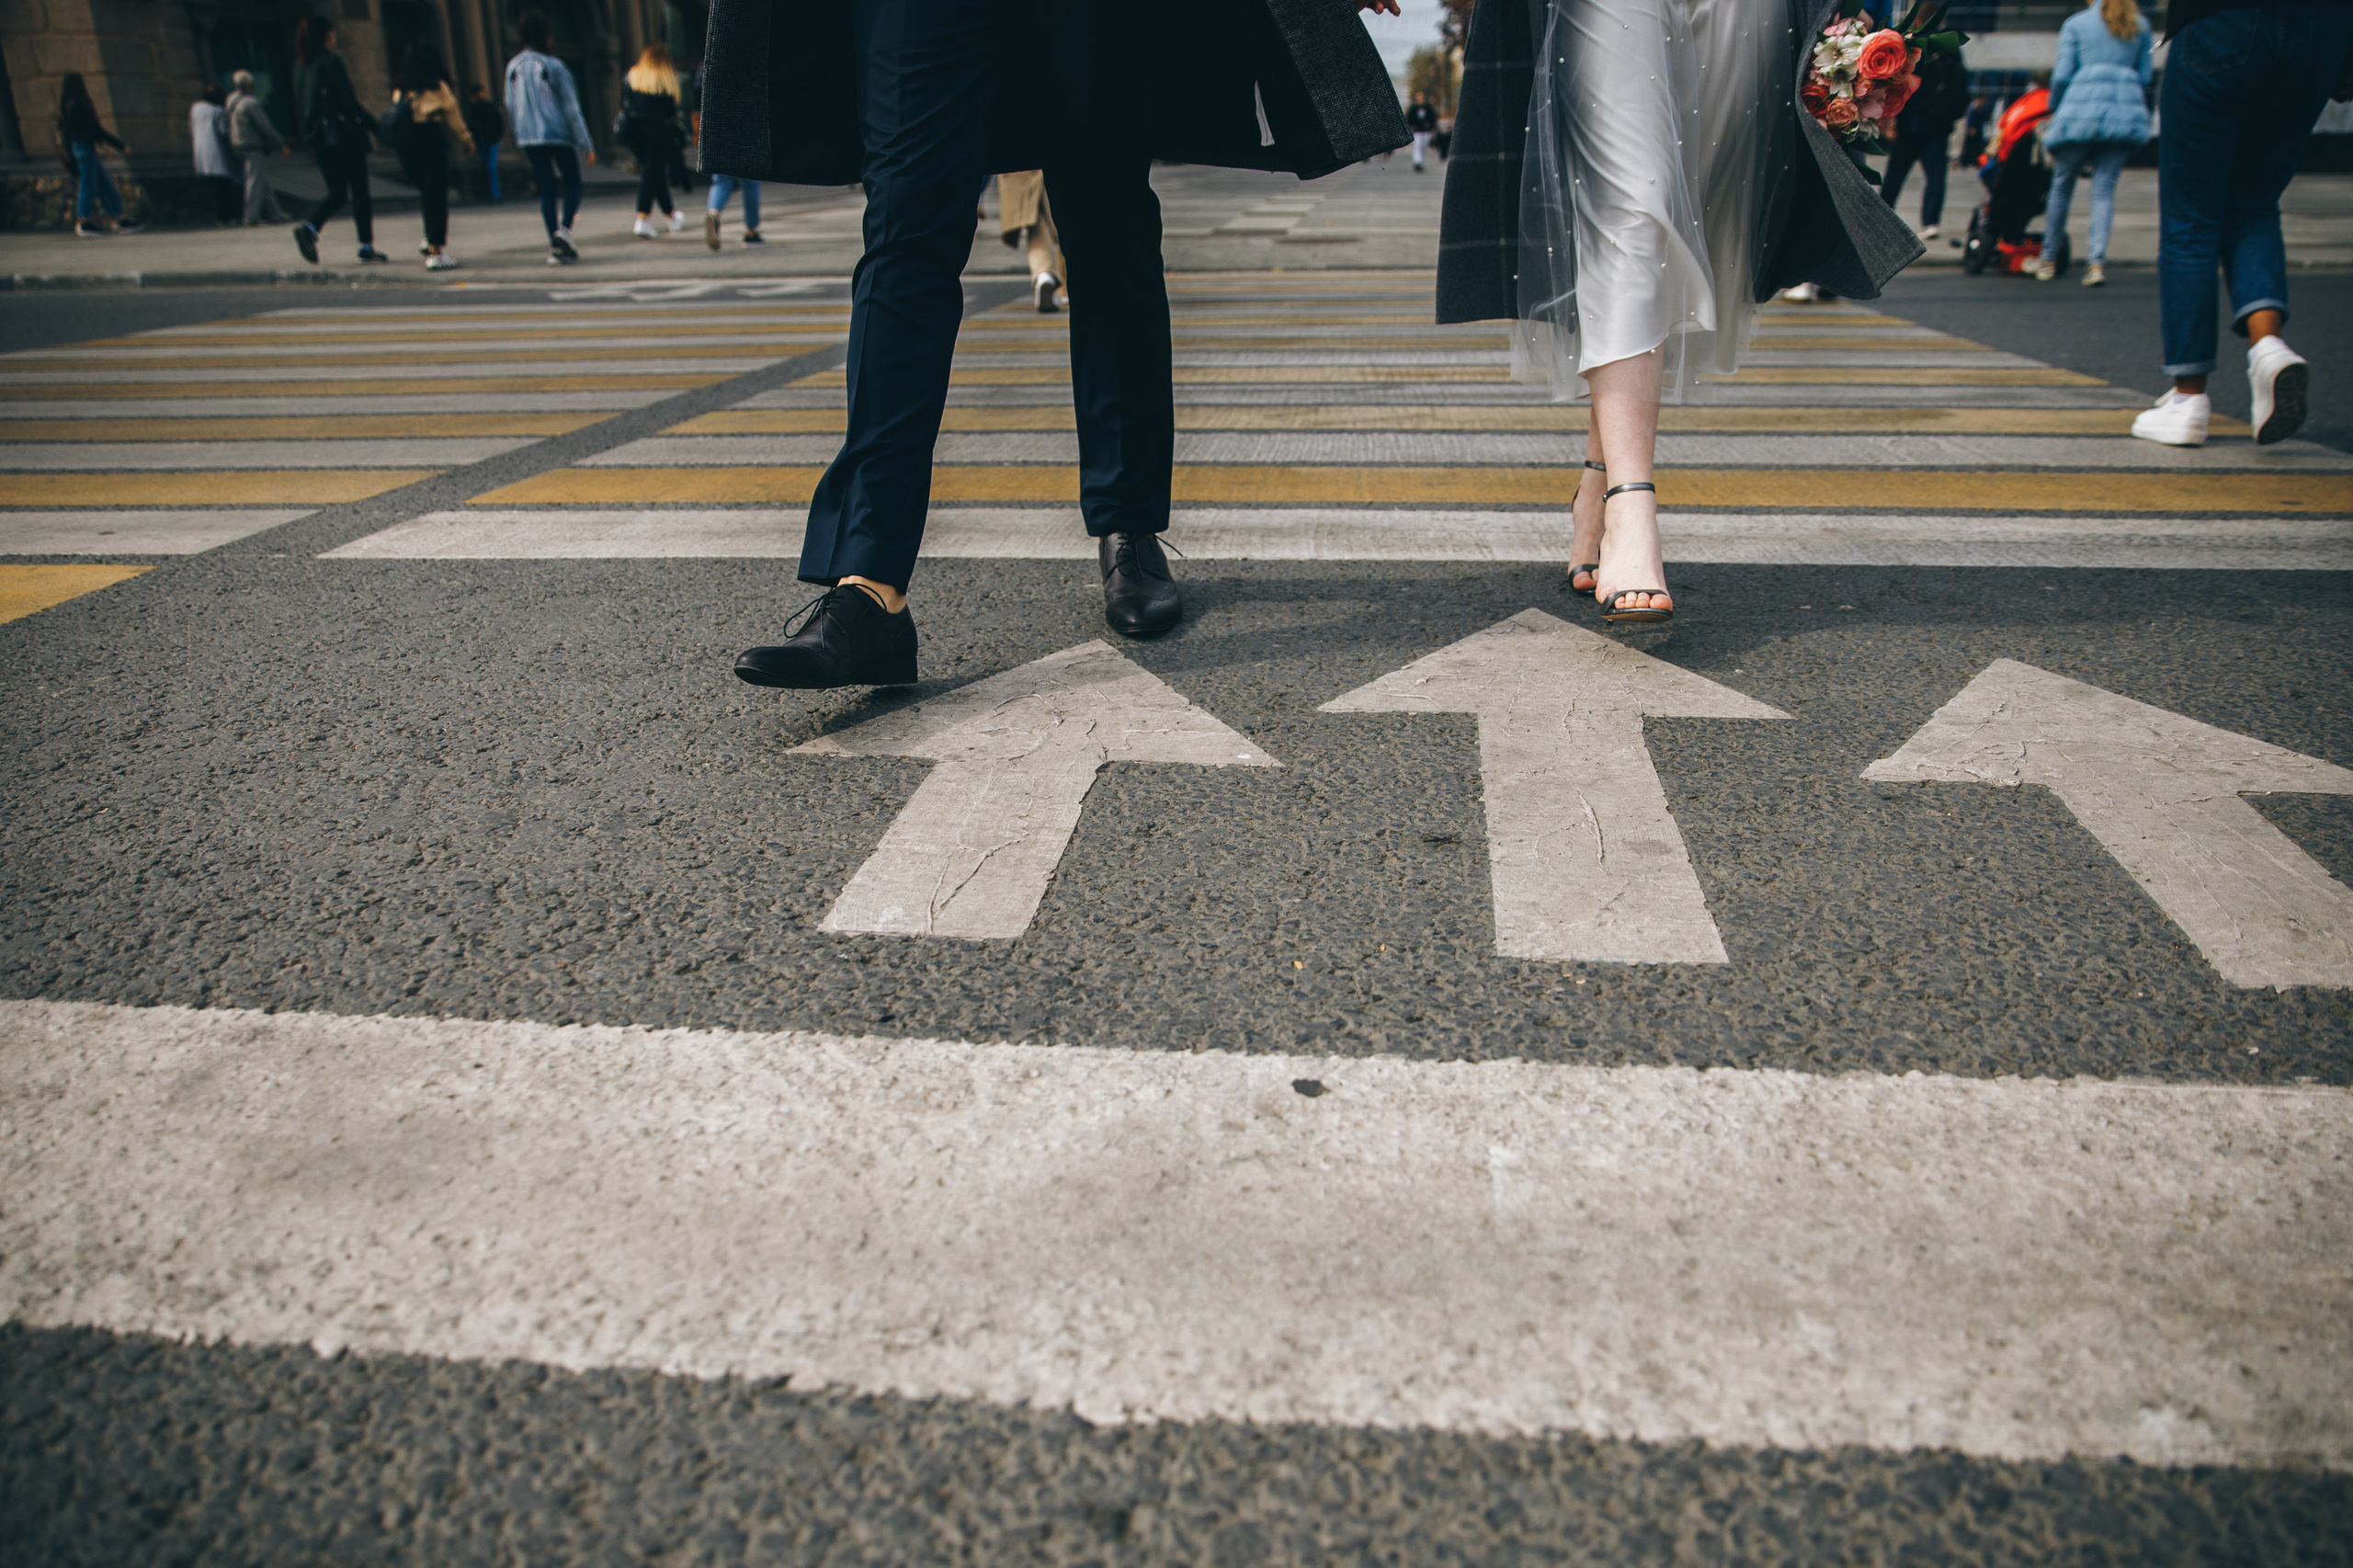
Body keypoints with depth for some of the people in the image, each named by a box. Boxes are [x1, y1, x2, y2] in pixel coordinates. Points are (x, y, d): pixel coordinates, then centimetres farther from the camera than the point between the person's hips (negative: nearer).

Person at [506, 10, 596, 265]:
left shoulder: (513, 67, 6)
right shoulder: (554, 66, -9)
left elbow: (511, 108, 12)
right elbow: (571, 109, -9)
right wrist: (586, 145, -6)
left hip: (529, 138, 4)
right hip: (559, 135, -4)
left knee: (546, 190, 7)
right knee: (573, 184, 9)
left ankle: (555, 247, 1)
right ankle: (564, 229, -16)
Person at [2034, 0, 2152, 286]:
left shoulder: (2075, 24, 9)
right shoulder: (2140, 26, 17)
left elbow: (2062, 74, 2)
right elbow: (2145, 76, 14)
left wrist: (2054, 110, 15)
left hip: (2083, 108, -2)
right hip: (2127, 110, 2)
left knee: (2062, 184, 9)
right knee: (2104, 188, 2)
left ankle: (2048, 260, 14)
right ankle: (2097, 260, -13)